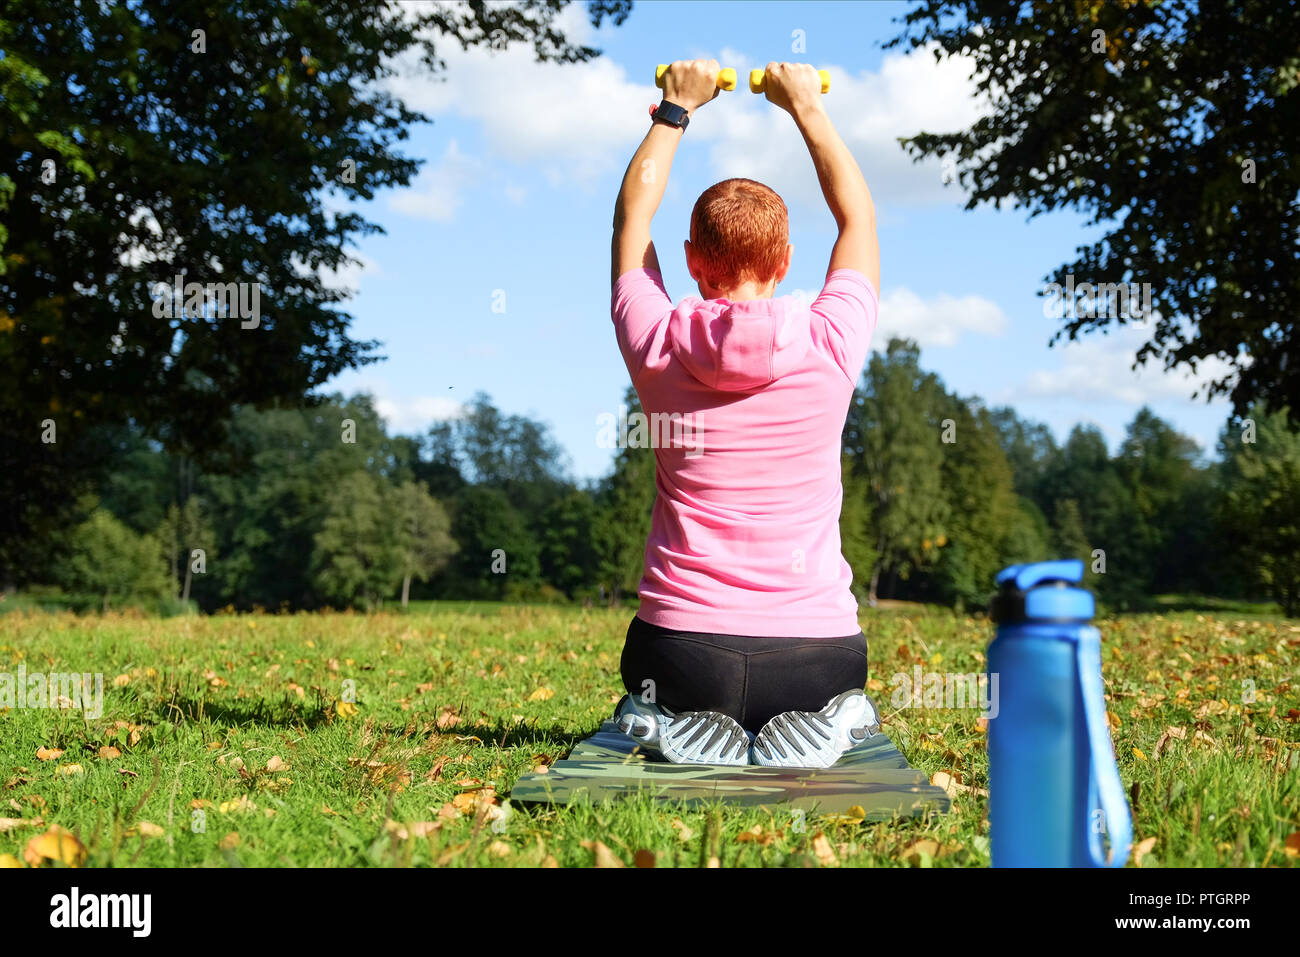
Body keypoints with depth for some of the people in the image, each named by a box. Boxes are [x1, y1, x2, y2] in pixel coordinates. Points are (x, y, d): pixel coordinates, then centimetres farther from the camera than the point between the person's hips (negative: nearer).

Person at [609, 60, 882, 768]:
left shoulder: (659, 348, -6)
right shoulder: (830, 348, -7)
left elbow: (632, 217, 13)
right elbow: (858, 216, 12)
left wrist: (674, 112, 23)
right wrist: (807, 106, 21)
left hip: (681, 650, 0)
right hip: (816, 652, 0)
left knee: (647, 682, 36)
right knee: (843, 681, 36)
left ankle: (676, 727, -1)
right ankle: (816, 725, -1)